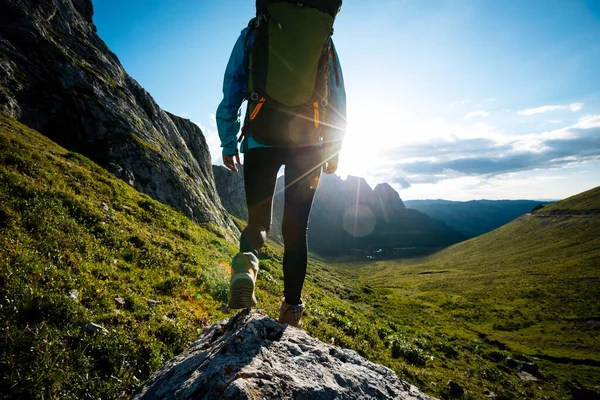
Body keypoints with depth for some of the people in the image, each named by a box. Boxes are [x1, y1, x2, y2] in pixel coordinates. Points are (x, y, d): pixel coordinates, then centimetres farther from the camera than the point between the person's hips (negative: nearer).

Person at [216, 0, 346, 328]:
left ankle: (247, 261, -21)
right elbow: (338, 101, 12)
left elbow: (231, 95, 8)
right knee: (296, 227, 7)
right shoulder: (323, 39, 15)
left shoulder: (251, 35, 13)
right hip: (309, 143, 1)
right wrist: (334, 149, 17)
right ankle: (292, 309, 6)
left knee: (258, 219, 12)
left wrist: (228, 144, 13)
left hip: (262, 140, 0)